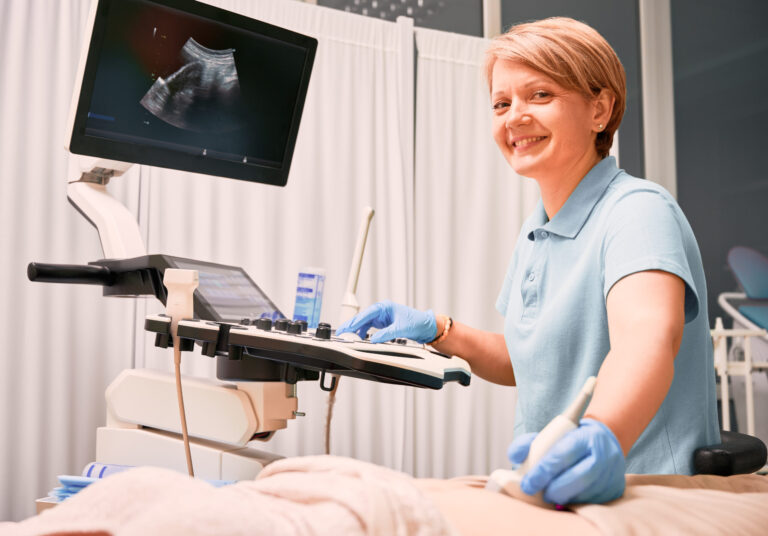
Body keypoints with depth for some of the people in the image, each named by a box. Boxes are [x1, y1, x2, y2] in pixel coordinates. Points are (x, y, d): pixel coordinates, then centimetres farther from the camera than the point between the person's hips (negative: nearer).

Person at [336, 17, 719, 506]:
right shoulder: (534, 234, 11)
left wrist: (601, 435, -52)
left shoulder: (639, 211, -13)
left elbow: (647, 337, -33)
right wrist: (438, 332, 6)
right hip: (550, 491, 7)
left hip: (636, 495, -7)